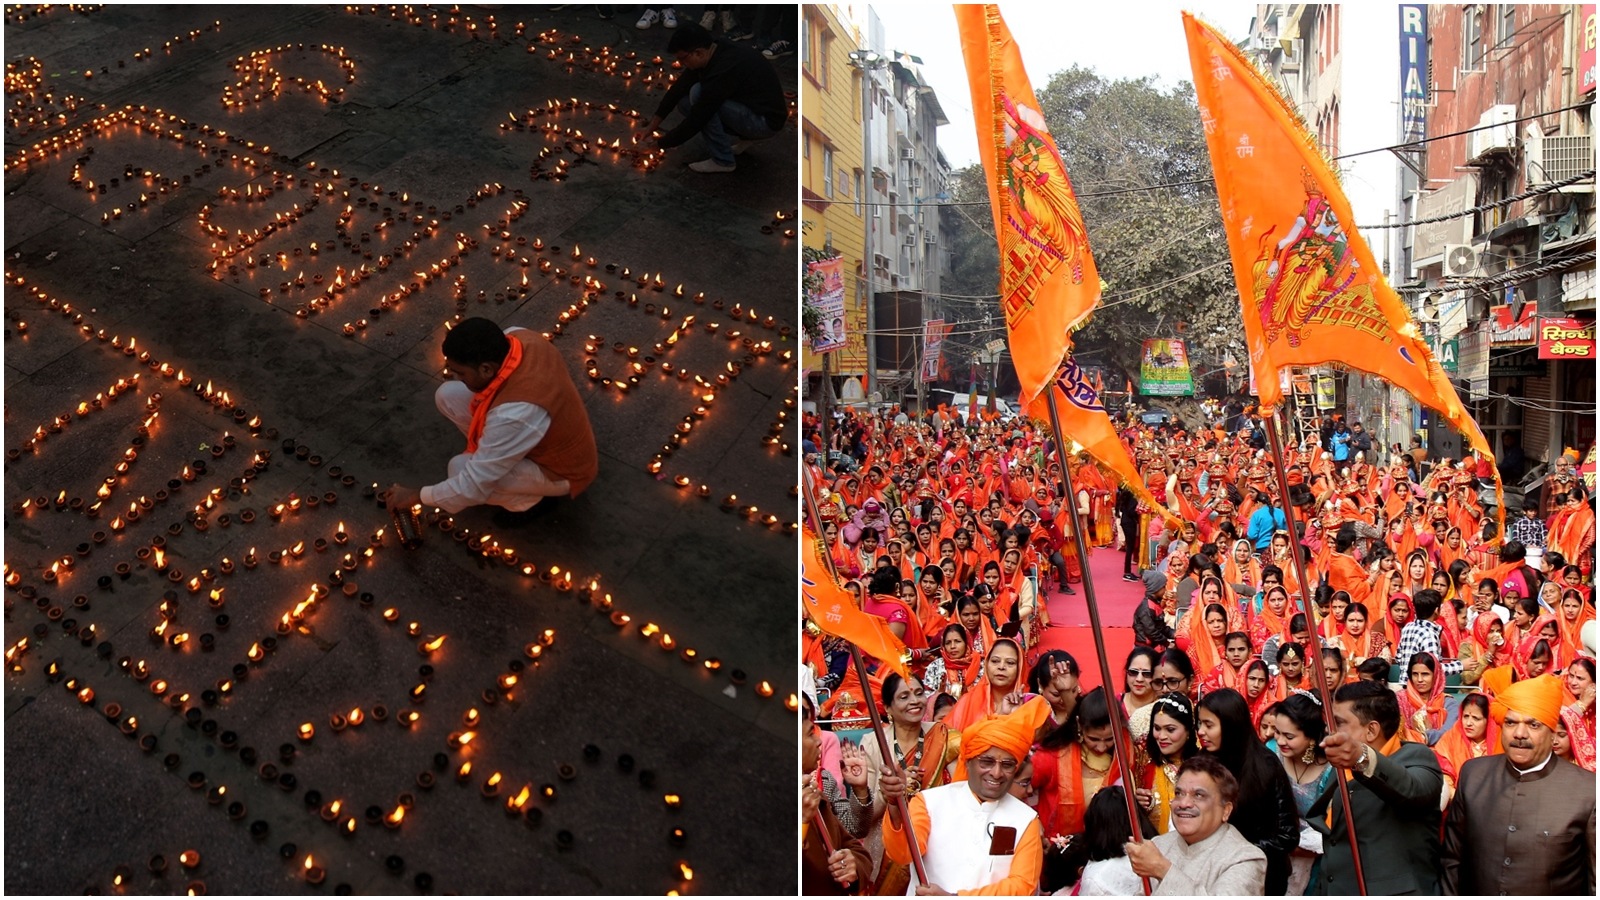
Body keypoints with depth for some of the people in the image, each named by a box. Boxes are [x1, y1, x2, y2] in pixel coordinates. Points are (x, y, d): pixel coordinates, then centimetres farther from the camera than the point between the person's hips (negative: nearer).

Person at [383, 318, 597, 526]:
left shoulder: (515, 415, -42)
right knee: (448, 395, -4)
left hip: (562, 470, -8)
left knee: (461, 468, -24)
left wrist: (417, 496, -16)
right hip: (555, 432, 8)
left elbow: (473, 485, -31)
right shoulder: (516, 337, -21)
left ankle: (531, 498, 2)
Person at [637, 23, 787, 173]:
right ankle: (741, 136, 10)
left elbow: (696, 120, -24)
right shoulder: (712, 48, -6)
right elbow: (681, 86, 5)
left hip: (766, 121, -9)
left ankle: (722, 160, -12)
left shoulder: (722, 72, -31)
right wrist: (655, 120, 5)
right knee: (684, 102, 4)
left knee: (698, 94, -24)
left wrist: (660, 143, -11)